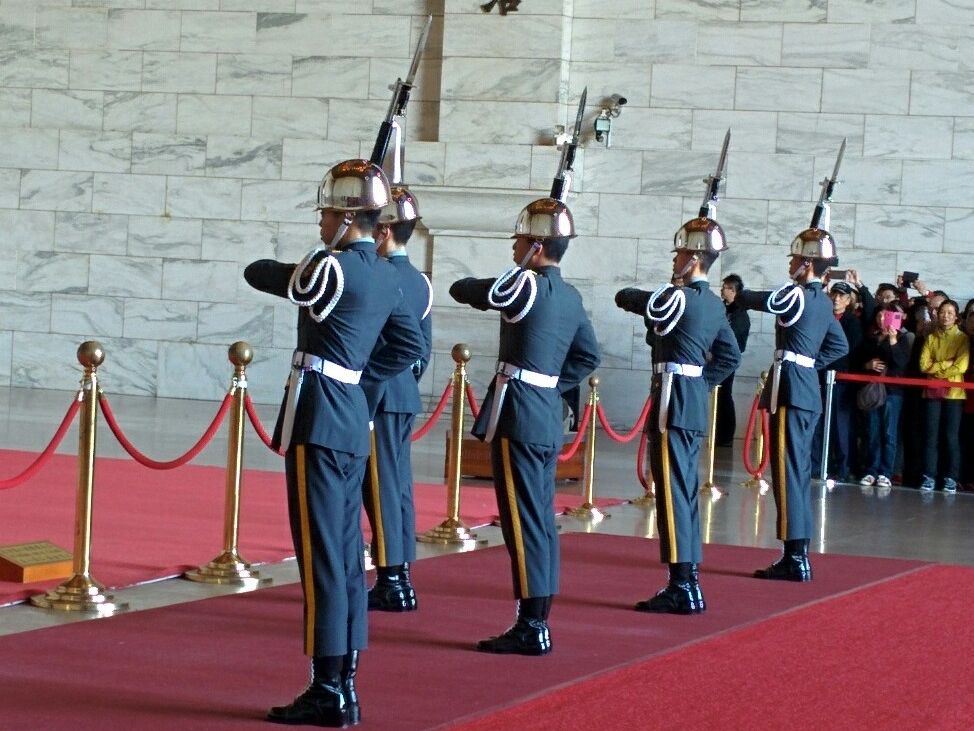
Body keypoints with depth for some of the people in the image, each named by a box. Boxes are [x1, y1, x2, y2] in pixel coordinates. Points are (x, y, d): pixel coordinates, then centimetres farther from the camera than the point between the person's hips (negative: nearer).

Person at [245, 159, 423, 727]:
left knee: (320, 554, -7)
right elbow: (411, 346, 22)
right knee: (347, 554, 10)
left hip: (317, 420, -9)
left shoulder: (331, 268, -14)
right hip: (354, 419, 9)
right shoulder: (386, 276, 11)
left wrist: (295, 268, 18)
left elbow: (257, 274, -1)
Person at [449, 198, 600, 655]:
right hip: (549, 419, 9)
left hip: (518, 418, -9)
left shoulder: (526, 285, -14)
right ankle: (538, 620, 16)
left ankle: (530, 629, -6)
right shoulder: (570, 297, 11)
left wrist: (476, 286, 16)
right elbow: (588, 356, 22)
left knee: (523, 521, -7)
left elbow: (462, 291, -6)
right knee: (541, 520, 11)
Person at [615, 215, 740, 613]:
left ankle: (682, 587, -9)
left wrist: (632, 294, 15)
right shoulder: (713, 304, 12)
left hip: (673, 405, -9)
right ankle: (689, 577, 20)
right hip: (695, 405, 9)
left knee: (673, 492, -8)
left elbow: (625, 298, -7)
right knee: (686, 491, 14)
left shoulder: (678, 299, -15)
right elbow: (730, 355, 21)